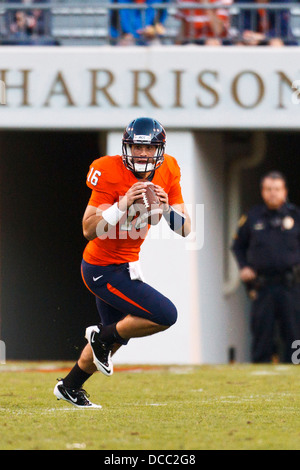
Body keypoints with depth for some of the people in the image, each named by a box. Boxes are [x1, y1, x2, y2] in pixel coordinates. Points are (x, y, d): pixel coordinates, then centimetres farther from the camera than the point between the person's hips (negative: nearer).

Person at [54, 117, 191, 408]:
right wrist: (123, 204, -35)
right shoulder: (111, 173, -23)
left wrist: (166, 207, -23)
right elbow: (89, 230, -25)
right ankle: (101, 337, 3)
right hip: (104, 270, -8)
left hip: (123, 266, 8)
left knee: (116, 339, 24)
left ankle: (69, 388, 43)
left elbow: (184, 229, -4)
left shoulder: (167, 172, -4)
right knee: (166, 315, -17)